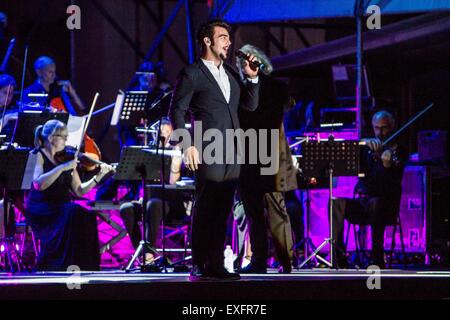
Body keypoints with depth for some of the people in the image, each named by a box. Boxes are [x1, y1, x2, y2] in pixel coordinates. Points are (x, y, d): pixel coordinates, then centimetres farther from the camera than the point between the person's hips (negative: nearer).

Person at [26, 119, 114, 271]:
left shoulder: (66, 158, 15)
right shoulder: (38, 156, -1)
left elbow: (79, 191, 13)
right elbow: (39, 184, -19)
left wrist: (98, 177, 0)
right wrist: (62, 168, -24)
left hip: (63, 208, 5)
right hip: (41, 209, -5)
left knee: (87, 218, -26)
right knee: (73, 215, -33)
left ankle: (82, 266, -22)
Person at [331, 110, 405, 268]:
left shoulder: (396, 152, 3)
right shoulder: (367, 149, 15)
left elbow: (393, 183, -12)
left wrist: (387, 165, -33)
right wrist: (365, 144, -20)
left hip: (386, 204, -4)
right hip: (362, 201, 4)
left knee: (375, 203, -38)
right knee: (337, 203, -24)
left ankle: (378, 258, -34)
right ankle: (339, 257, -28)